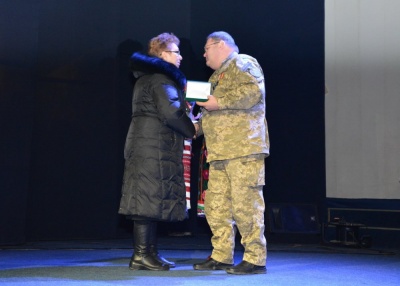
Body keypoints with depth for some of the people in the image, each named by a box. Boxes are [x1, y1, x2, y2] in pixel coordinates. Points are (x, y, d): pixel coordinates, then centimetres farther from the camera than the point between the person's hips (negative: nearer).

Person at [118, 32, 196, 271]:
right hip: (154, 146, -10)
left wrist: (184, 108, 15)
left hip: (147, 145, 10)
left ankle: (150, 252, 11)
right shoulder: (161, 77, -9)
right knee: (150, 197, -10)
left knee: (150, 198, 8)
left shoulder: (148, 76, 23)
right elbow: (170, 113, -19)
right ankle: (141, 255, -9)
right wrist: (191, 130, -4)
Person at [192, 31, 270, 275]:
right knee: (216, 206, 8)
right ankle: (221, 256, 16)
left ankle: (256, 259, -1)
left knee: (245, 204, -9)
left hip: (244, 149, -9)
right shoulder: (218, 76, 29)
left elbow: (254, 91, -19)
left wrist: (218, 102, -15)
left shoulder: (242, 64, 0)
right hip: (219, 153, 10)